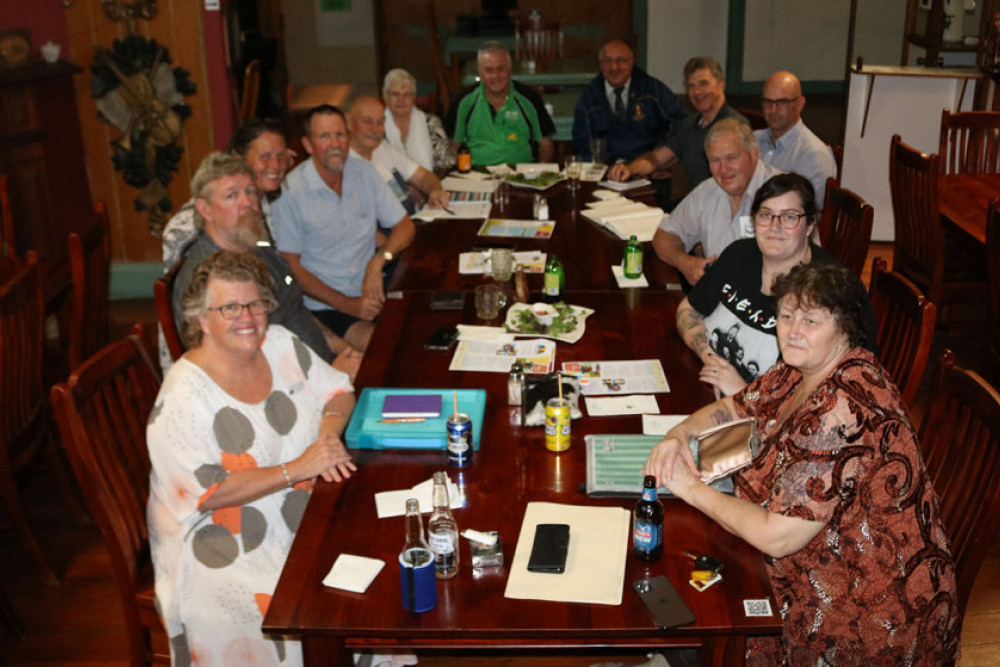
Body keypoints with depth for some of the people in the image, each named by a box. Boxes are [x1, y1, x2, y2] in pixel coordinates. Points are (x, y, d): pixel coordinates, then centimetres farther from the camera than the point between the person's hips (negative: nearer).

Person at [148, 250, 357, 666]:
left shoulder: (279, 344, 2)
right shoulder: (184, 397, -16)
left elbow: (339, 391, 11)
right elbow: (205, 494, -20)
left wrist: (330, 428, -11)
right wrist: (296, 468, -23)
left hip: (303, 514, 6)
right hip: (225, 545, -6)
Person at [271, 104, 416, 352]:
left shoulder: (363, 171, 6)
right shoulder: (290, 191, -11)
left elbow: (405, 226, 9)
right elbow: (291, 267, -9)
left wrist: (378, 261, -11)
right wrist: (346, 304, -15)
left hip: (371, 292, 6)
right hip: (324, 304, -5)